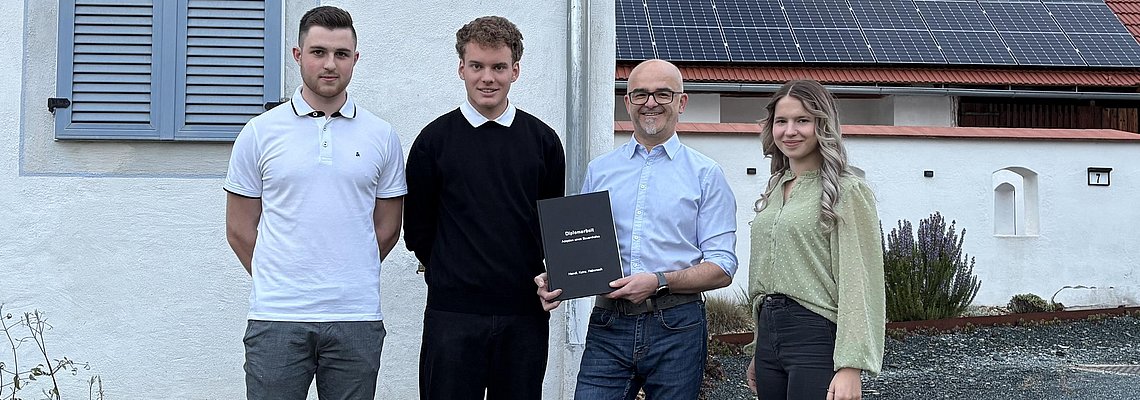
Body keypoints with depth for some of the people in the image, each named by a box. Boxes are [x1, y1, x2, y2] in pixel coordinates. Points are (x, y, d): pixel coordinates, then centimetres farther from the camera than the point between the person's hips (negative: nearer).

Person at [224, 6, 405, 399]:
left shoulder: (381, 137, 6)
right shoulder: (260, 133, 2)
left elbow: (387, 228, 11)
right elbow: (240, 230, 7)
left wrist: (346, 279, 10)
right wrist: (282, 282, 9)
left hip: (356, 320, 1)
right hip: (276, 320, -1)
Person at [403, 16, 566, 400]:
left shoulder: (543, 140, 6)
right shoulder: (435, 139, 1)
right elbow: (417, 229, 6)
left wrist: (547, 279, 2)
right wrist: (450, 278, 5)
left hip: (526, 313, 2)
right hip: (453, 313, -2)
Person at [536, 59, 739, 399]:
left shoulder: (706, 175, 4)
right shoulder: (599, 171, 14)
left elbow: (722, 269, -2)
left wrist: (659, 281, -16)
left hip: (676, 326, -1)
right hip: (608, 323, 2)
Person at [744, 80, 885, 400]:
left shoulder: (846, 192, -8)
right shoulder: (774, 191, 14)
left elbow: (857, 284, -14)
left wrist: (849, 367, -21)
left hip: (817, 336, -7)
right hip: (769, 333, 7)